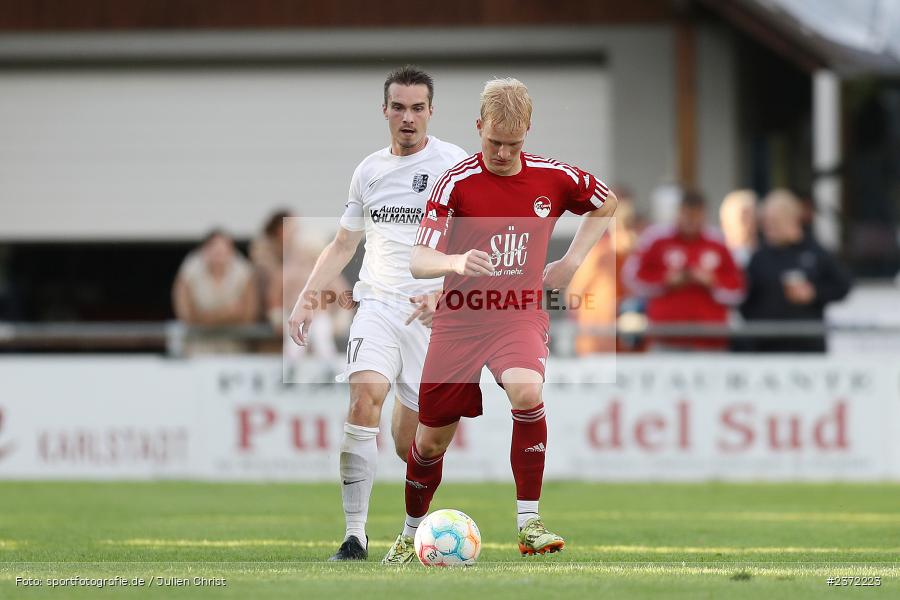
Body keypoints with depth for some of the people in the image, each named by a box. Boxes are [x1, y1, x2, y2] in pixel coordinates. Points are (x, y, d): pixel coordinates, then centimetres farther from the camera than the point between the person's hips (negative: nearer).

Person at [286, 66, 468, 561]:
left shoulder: (455, 165, -3)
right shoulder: (369, 170, 12)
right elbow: (343, 245, 21)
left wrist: (443, 294, -26)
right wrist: (307, 297, 9)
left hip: (432, 316, -2)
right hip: (376, 305, 2)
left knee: (410, 443, 0)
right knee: (364, 399, -24)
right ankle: (354, 536, -24)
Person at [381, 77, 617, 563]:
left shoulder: (551, 178, -3)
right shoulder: (456, 183, -10)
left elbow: (607, 202, 19)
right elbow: (418, 261, -16)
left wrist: (573, 260, 7)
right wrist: (456, 262, -38)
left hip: (520, 317, 0)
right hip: (459, 319, 0)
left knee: (527, 391, -32)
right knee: (432, 437, 7)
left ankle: (529, 523, -25)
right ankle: (412, 532, 34)